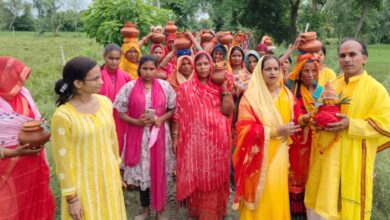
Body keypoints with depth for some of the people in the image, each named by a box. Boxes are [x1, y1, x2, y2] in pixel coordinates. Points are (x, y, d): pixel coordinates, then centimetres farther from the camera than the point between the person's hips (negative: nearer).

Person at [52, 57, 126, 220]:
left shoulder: (104, 102, -6)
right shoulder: (63, 116, -22)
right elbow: (63, 160, -15)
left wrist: (117, 169, 13)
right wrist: (71, 198, -11)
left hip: (109, 177, 5)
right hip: (83, 185, -5)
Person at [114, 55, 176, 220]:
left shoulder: (165, 86, 0)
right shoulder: (130, 87, -4)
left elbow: (172, 109, 7)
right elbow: (121, 113, 0)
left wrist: (162, 118, -11)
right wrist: (137, 121, -16)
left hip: (159, 134, 1)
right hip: (138, 136, 0)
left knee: (160, 172, 6)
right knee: (142, 172, 9)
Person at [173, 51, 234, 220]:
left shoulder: (218, 87, 8)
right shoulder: (185, 88, 3)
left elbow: (228, 111, -5)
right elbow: (178, 115, 3)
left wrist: (224, 88, -8)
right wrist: (175, 137, -2)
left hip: (217, 141, 1)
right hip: (194, 140, -1)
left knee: (214, 178, 7)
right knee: (195, 177, 3)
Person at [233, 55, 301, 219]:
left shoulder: (286, 95, 7)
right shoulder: (251, 96, -8)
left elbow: (291, 121, 19)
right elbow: (246, 129, -14)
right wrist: (275, 131, -20)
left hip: (279, 156, 4)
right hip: (259, 157, -4)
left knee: (277, 197, 9)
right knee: (261, 198, 1)